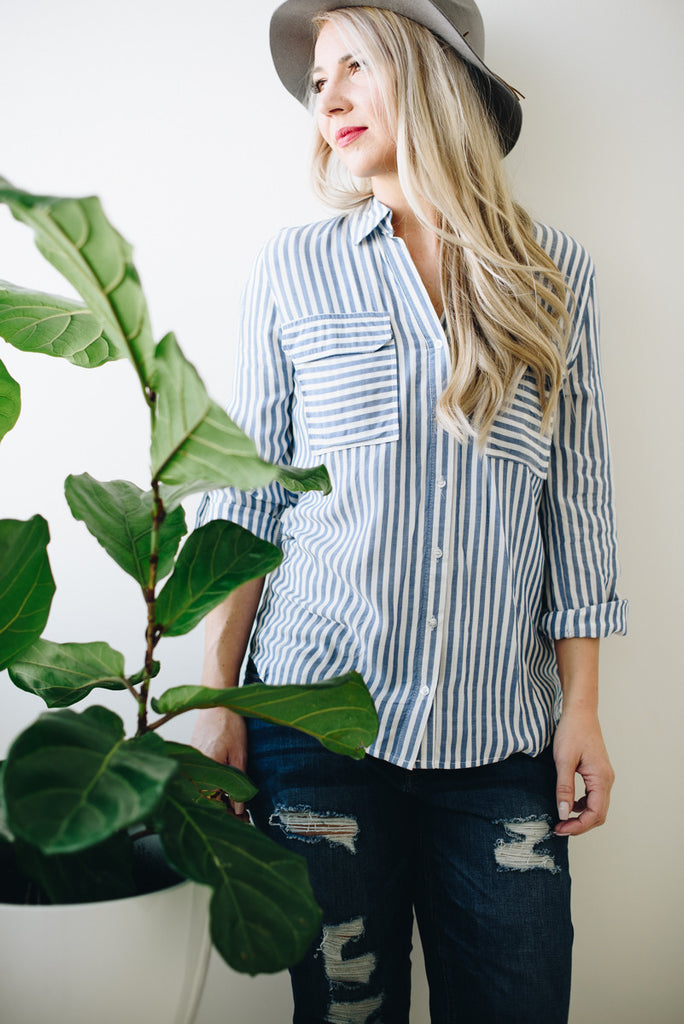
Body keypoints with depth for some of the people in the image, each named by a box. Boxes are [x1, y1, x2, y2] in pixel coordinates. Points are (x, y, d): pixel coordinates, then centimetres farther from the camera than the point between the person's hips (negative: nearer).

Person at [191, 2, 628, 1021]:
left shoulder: (554, 269, 5)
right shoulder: (294, 268, 4)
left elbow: (577, 498, 6)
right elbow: (245, 496, 4)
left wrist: (582, 706, 3)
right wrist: (218, 696, 0)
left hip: (501, 735, 1)